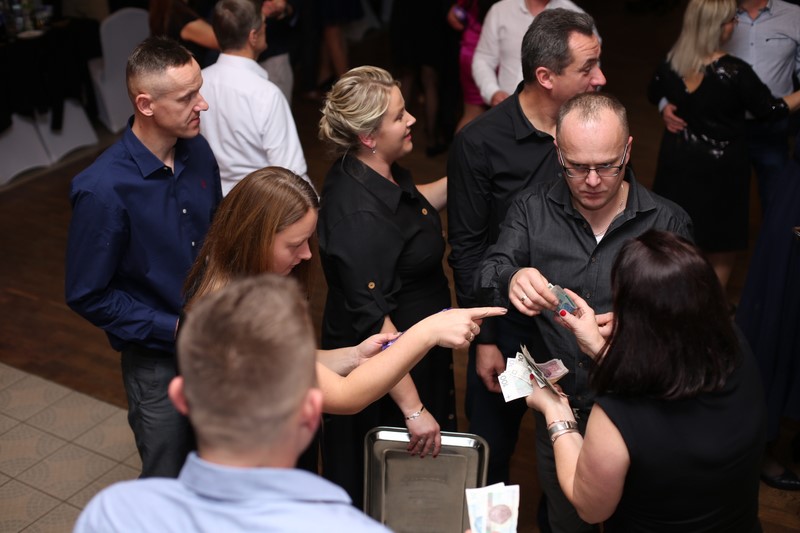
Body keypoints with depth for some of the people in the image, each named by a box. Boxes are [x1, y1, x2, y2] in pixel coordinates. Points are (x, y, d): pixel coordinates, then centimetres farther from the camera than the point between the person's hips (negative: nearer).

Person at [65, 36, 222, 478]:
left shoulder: (198, 151, -7)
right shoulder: (103, 189, -24)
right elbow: (87, 296, -15)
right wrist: (173, 329, -18)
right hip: (158, 362, -5)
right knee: (169, 485, 16)